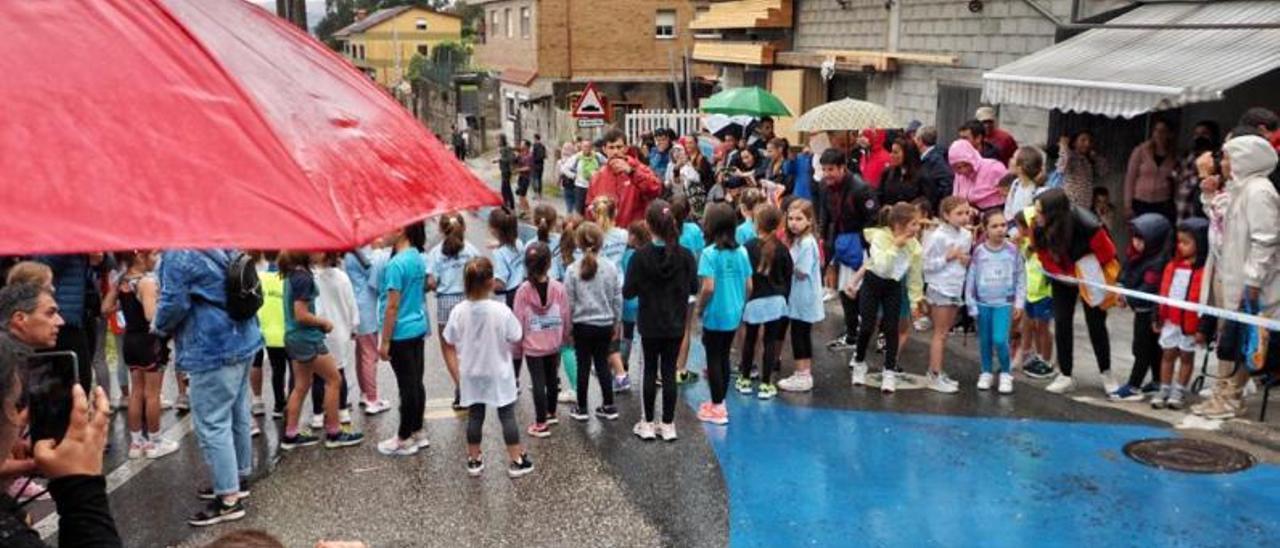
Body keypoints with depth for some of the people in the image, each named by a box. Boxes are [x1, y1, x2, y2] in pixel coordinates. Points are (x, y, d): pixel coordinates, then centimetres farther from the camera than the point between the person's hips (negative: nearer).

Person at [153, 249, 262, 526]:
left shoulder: (178, 254, -13)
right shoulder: (221, 247, 13)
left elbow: (174, 303, -17)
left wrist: (159, 327, 4)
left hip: (213, 349, -9)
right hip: (242, 341, 9)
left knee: (212, 423, -5)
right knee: (238, 414, 17)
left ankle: (229, 499, -3)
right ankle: (237, 478, 30)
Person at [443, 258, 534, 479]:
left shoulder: (459, 311, -14)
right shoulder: (501, 310, -22)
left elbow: (452, 340, -3)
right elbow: (515, 338, -13)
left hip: (472, 373, 3)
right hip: (498, 373, -3)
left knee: (474, 416, 13)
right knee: (507, 415, 7)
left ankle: (474, 461, 22)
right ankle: (517, 461, 13)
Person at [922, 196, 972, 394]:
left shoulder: (967, 235, 6)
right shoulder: (938, 236, -15)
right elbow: (927, 265, -14)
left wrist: (966, 261, 0)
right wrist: (947, 257, -21)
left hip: (956, 289, 7)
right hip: (940, 289, -7)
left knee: (944, 333, 12)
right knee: (940, 334, -2)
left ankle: (936, 371, 20)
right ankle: (935, 377, 3)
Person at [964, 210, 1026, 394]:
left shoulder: (1012, 250, -5)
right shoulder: (979, 251, -4)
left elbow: (1020, 278, 1)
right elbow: (971, 278, 1)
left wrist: (1019, 303, -1)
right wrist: (971, 304, 0)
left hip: (1004, 303, -2)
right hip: (983, 303, 2)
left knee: (1000, 340, -12)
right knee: (985, 341, 10)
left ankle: (1006, 373, 8)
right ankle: (986, 373, 28)